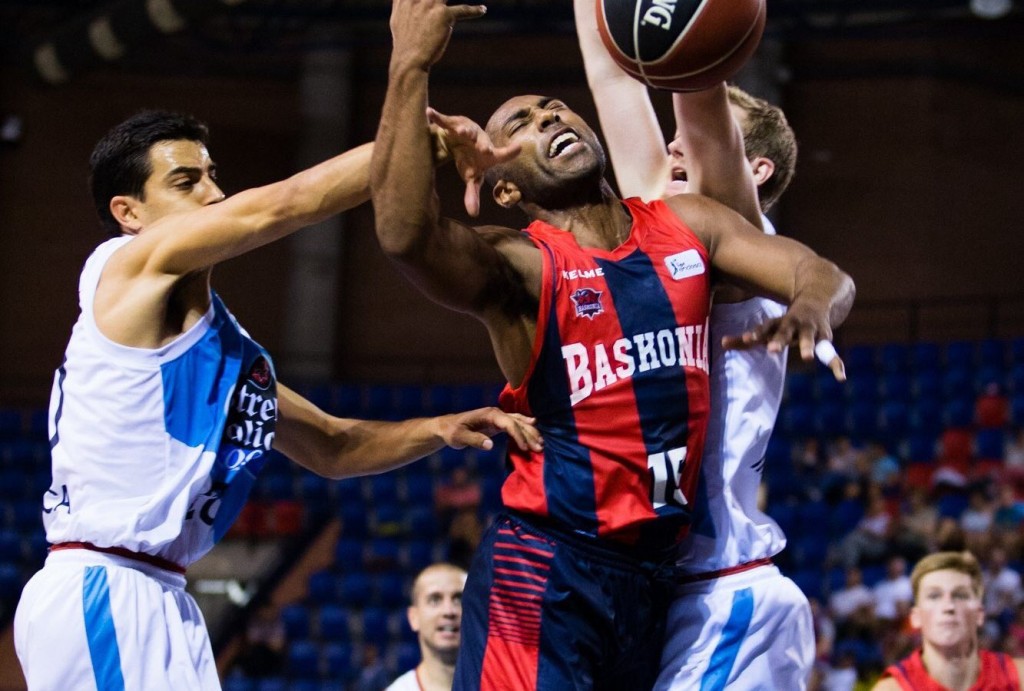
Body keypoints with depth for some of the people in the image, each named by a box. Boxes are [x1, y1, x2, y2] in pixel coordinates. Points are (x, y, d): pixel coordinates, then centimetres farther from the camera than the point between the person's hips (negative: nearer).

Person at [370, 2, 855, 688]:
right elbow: (406, 233, -29)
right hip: (544, 572, -6)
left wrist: (813, 305, -22)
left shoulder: (686, 224, 10)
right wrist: (411, 66, -31)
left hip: (655, 572, 6)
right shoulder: (519, 263, -8)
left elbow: (828, 277, 4)